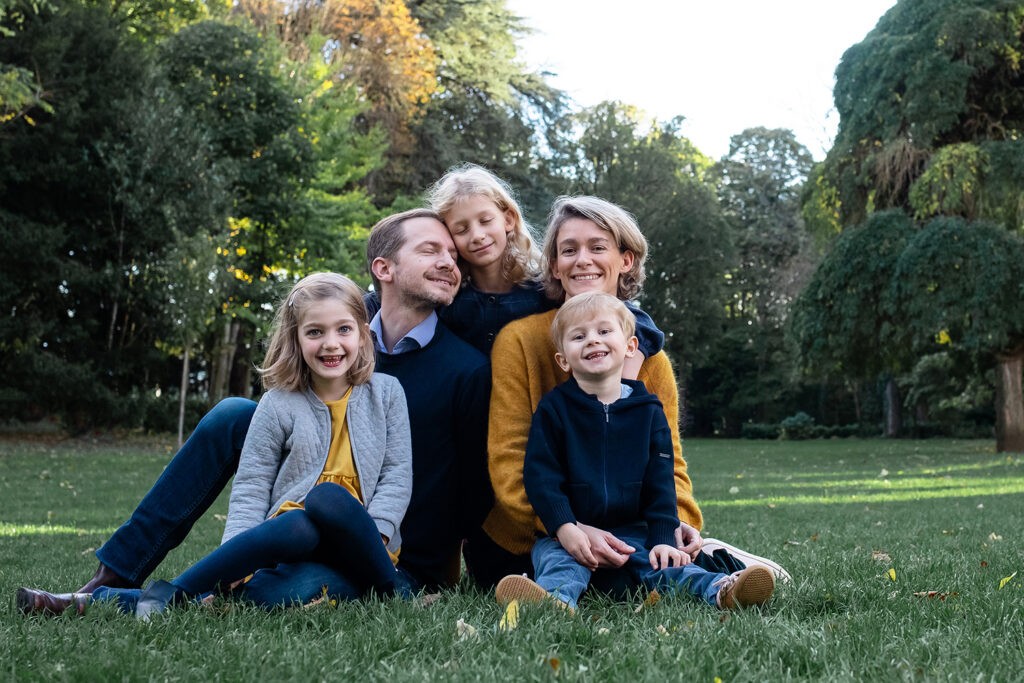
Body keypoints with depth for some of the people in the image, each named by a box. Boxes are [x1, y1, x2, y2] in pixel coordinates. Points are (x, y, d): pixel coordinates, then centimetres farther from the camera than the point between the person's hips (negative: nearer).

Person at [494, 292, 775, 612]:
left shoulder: (648, 411, 7)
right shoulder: (553, 408, 1)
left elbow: (660, 482, 6)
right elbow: (540, 475, -6)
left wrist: (664, 540, -5)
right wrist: (564, 528, -20)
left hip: (633, 532, 2)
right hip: (568, 534, -2)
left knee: (664, 564, -21)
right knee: (558, 561, -31)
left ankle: (720, 589, -43)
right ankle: (554, 598, -60)